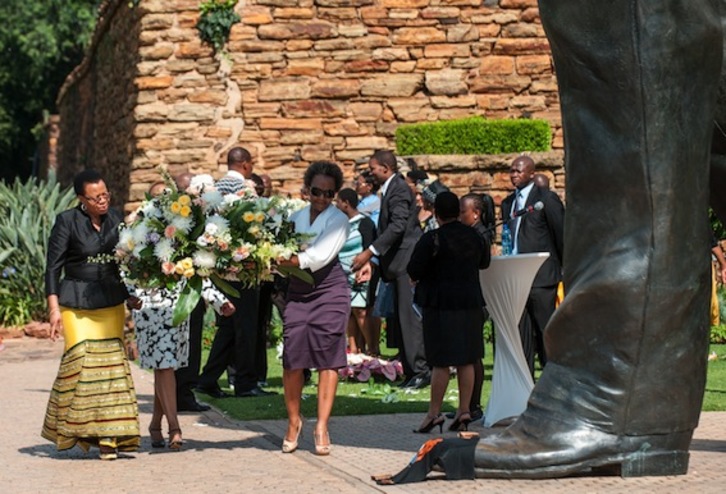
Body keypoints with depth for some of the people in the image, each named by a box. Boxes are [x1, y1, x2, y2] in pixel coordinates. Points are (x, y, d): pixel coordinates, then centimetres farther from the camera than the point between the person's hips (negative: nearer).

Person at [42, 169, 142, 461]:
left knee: (111, 362, -2)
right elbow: (53, 267, -5)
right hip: (76, 302, -4)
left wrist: (130, 295, 11)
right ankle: (77, 428, 5)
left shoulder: (116, 218, 6)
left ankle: (108, 436, 1)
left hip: (112, 302, 4)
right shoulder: (67, 221, -6)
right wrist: (53, 308, -11)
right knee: (80, 359, -11)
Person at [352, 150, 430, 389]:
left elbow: (398, 226, -23)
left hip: (407, 260, -10)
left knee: (410, 315, -11)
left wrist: (370, 252, -25)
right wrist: (370, 260, 19)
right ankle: (412, 370, 13)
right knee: (403, 317, 10)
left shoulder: (398, 189, -12)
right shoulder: (391, 188, 18)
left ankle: (421, 369, -11)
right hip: (400, 262, 10)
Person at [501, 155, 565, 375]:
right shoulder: (508, 203, 17)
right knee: (521, 332, 6)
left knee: (546, 330, -4)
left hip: (542, 275, -6)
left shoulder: (546, 199, -3)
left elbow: (562, 235, -3)